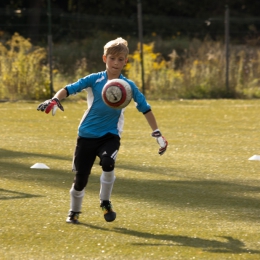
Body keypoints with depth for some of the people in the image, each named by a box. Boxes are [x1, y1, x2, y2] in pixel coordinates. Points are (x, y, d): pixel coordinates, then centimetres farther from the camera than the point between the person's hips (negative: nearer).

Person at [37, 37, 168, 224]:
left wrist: (158, 135, 5)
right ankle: (74, 211, 30)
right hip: (87, 135, 0)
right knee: (81, 176, 2)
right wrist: (55, 100, -31)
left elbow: (145, 108, 5)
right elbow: (69, 89, -12)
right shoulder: (94, 80, -5)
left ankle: (106, 202, -7)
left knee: (107, 162, -30)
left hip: (110, 135, 0)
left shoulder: (128, 86, -2)